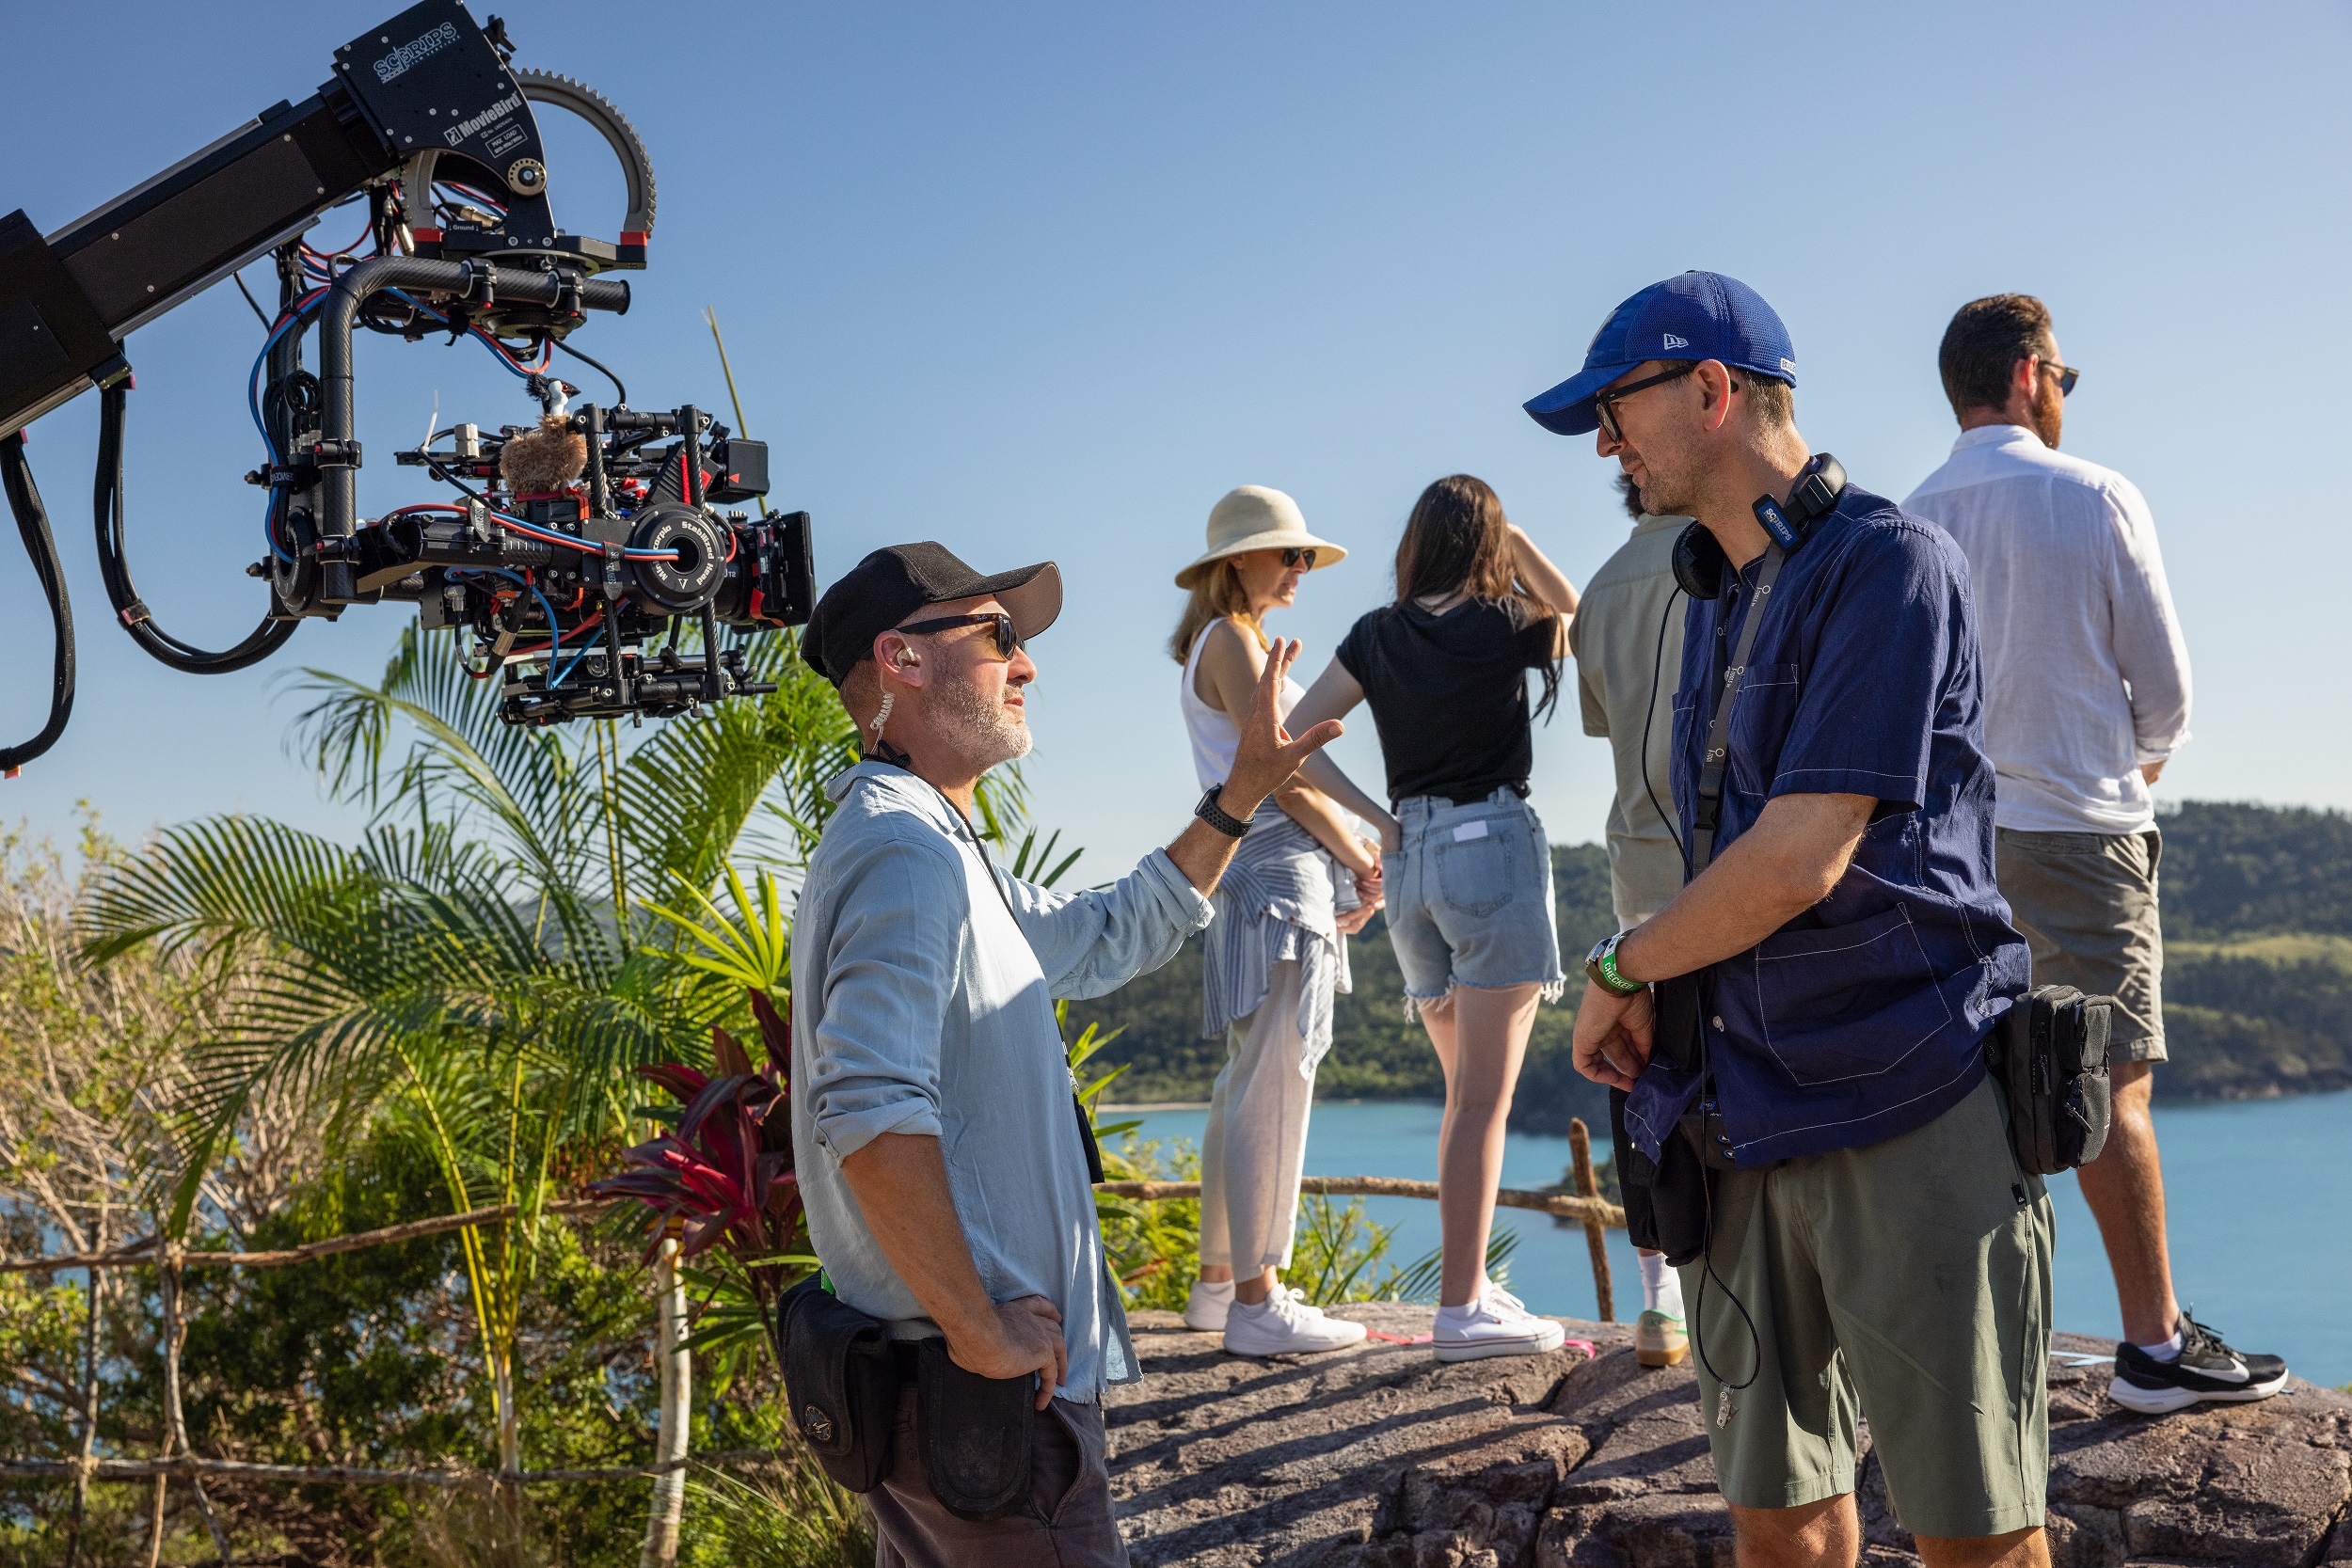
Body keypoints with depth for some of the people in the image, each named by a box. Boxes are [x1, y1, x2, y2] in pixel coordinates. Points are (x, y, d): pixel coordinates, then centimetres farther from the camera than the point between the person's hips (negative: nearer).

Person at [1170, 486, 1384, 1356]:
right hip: (1275, 870, -11)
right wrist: (1359, 860, -4)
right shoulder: (1231, 640, -8)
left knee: (1249, 1084, 13)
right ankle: (1256, 1302, -11)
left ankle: (1219, 1282, 19)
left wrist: (1351, 845, 10)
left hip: (1269, 870, 11)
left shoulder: (1239, 642, 22)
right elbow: (1284, 777, -13)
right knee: (1273, 1083, -11)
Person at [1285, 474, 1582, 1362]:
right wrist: (1518, 544, 11)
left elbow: (1295, 740, 2)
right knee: (1484, 1096, -6)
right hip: (1493, 845, -6)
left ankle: (1467, 1280, 23)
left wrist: (1372, 819, 4)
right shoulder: (1502, 625, -5)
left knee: (1468, 1089, 17)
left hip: (1409, 856, 6)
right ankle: (1461, 1307, -8)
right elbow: (1582, 618, 16)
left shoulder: (1378, 635, 5)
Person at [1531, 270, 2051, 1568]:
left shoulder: (1886, 561, -10)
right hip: (1748, 1121, 8)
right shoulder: (1716, 594, 18)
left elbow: (1802, 861, -17)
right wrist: (1654, 1004, 4)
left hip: (1911, 1109, -8)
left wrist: (1620, 969, -3)